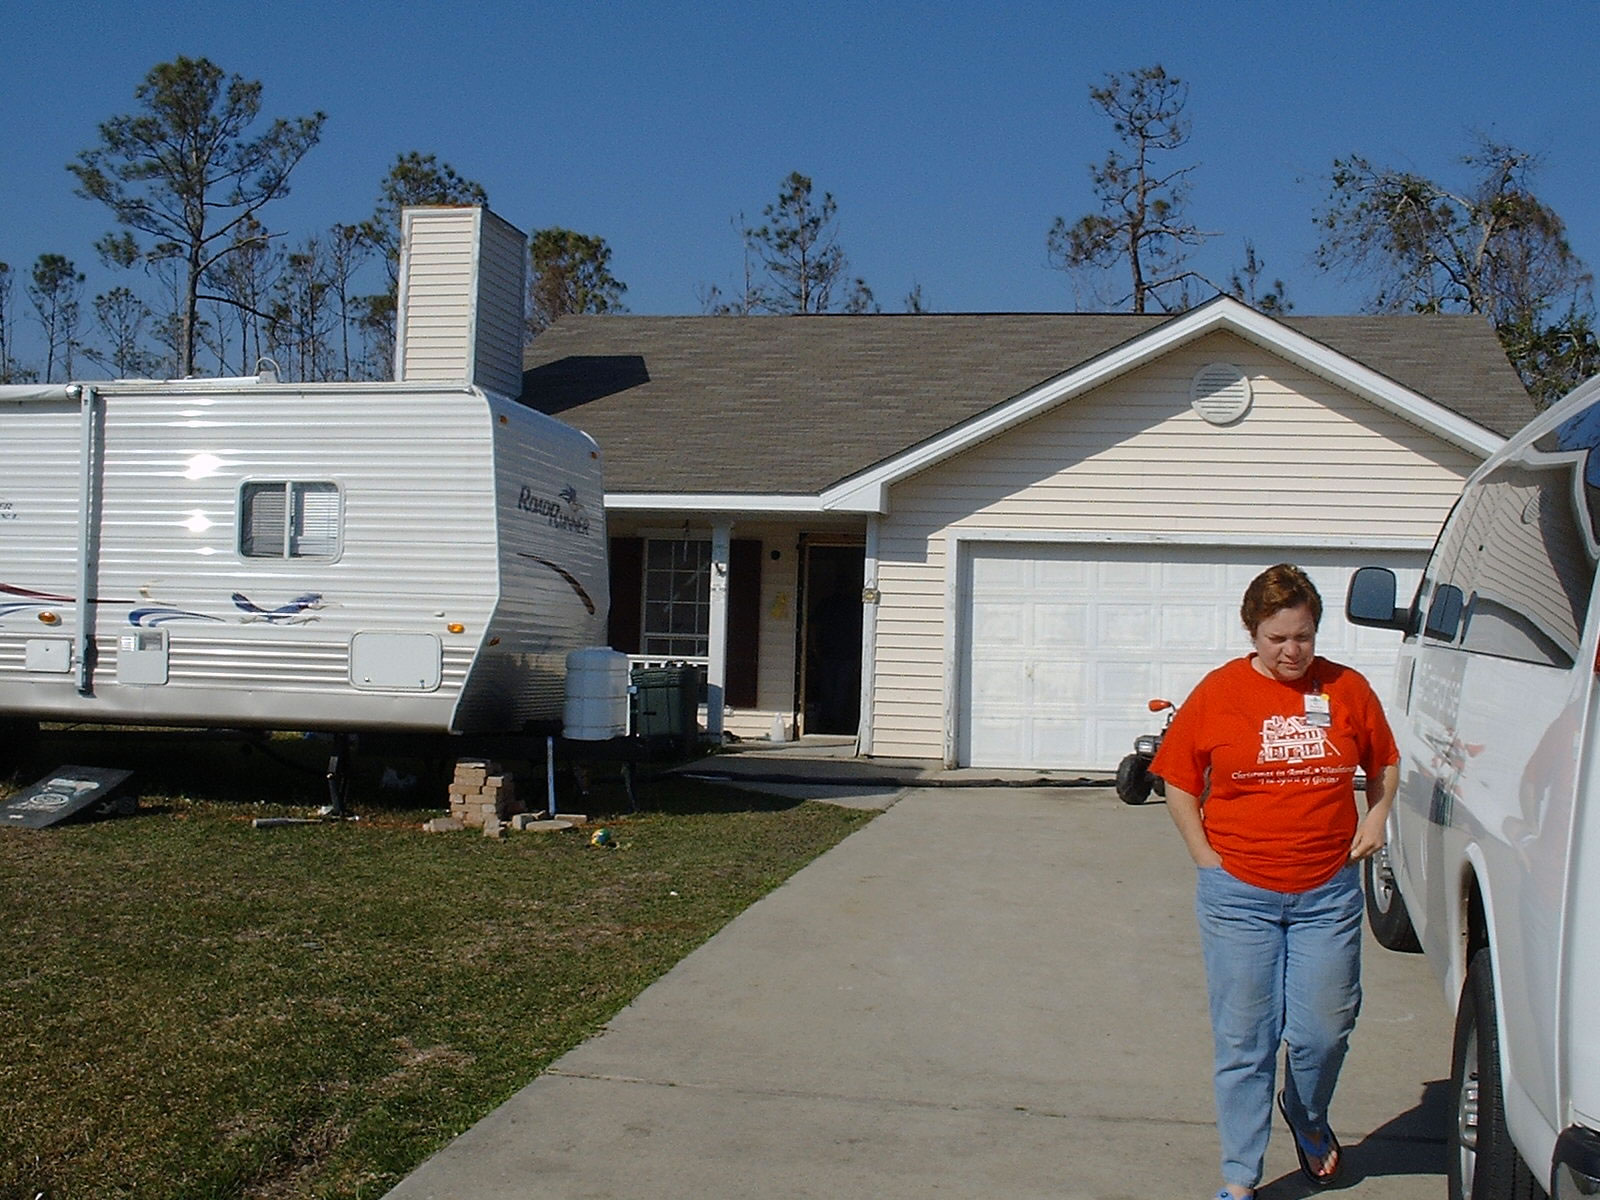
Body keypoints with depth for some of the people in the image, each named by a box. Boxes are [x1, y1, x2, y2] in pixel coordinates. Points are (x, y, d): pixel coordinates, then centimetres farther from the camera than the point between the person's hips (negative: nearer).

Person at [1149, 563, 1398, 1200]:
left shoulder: (1347, 688, 2)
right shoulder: (1218, 692, -3)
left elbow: (1384, 763, 17)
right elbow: (1180, 784, 5)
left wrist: (1376, 815, 0)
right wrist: (1206, 856, -3)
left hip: (1328, 893, 2)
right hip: (1239, 895, -1)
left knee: (1324, 1029, 9)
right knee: (1243, 1039, 5)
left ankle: (1308, 1119, 41)